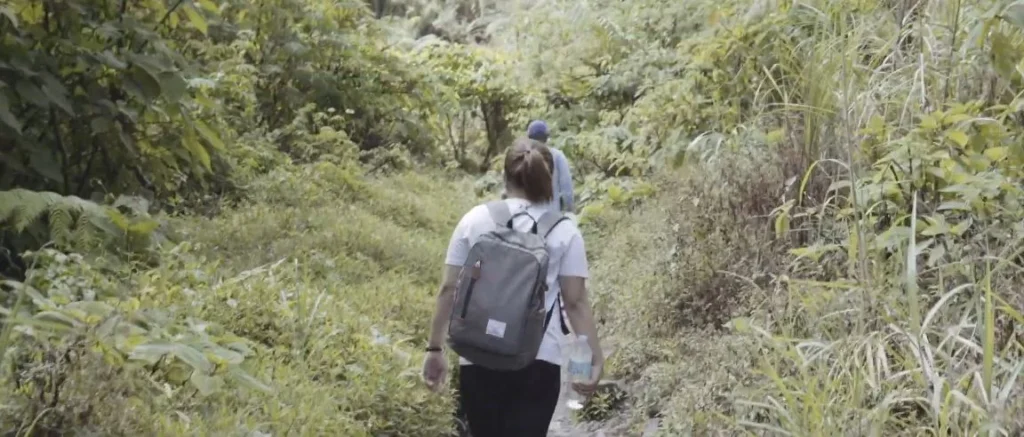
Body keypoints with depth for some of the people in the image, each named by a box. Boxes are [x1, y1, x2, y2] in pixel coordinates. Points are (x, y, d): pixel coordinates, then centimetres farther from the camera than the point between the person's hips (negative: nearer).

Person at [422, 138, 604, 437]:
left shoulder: (475, 220, 3)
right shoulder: (563, 230, 0)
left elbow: (449, 289, 4)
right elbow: (576, 301, -4)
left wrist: (435, 348, 11)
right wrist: (595, 358, 1)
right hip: (538, 360, -1)